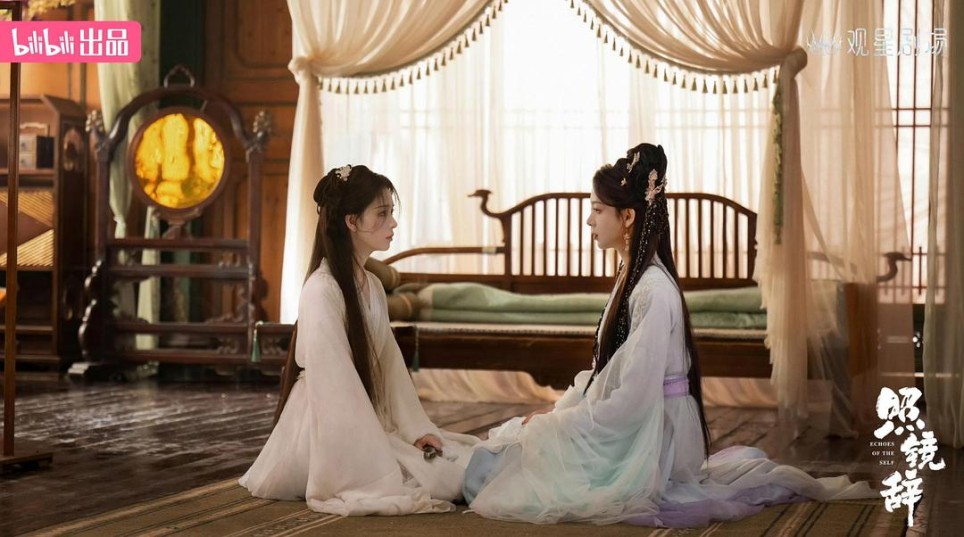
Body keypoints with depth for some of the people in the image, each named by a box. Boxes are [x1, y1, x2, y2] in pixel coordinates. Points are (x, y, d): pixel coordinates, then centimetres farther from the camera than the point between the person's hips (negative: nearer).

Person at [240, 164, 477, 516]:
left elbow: (390, 365, 9)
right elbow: (334, 382, -22)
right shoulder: (322, 289, -18)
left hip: (365, 423, 8)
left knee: (464, 461, 1)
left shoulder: (373, 286, 9)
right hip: (330, 431, -8)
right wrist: (378, 460, -23)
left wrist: (417, 429, -2)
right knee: (441, 477, -16)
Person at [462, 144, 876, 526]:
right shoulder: (631, 276, 8)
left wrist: (558, 423, -16)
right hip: (633, 427, 9)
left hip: (647, 439, -9)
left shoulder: (653, 290, -22)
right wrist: (558, 413, 5)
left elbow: (632, 399, -25)